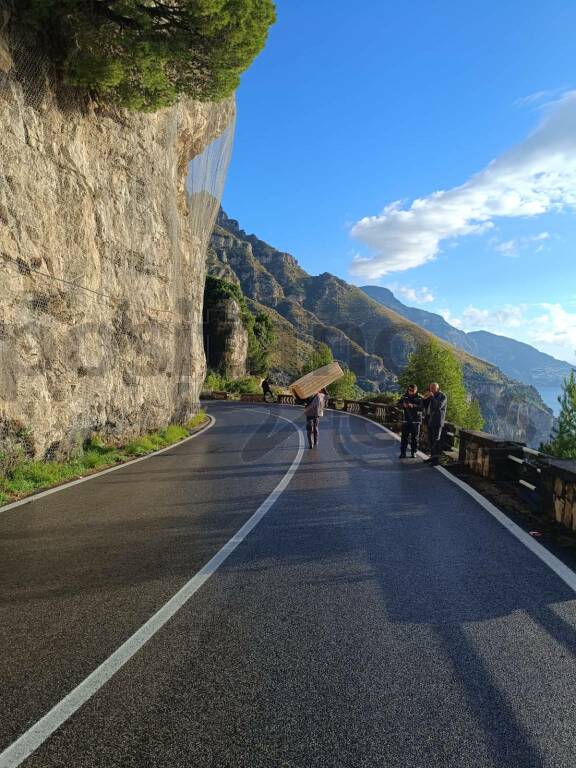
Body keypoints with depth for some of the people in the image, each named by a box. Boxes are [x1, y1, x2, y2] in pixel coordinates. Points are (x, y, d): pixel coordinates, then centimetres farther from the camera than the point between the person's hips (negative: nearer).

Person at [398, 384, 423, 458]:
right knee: (404, 437, 0)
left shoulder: (419, 398, -4)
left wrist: (413, 406, -30)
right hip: (406, 420, 2)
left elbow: (421, 408, -15)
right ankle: (403, 453, 4)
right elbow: (399, 403, 0)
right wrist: (403, 405, -22)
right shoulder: (405, 396, 5)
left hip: (415, 420, -1)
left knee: (414, 438, 5)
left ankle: (413, 452, 16)